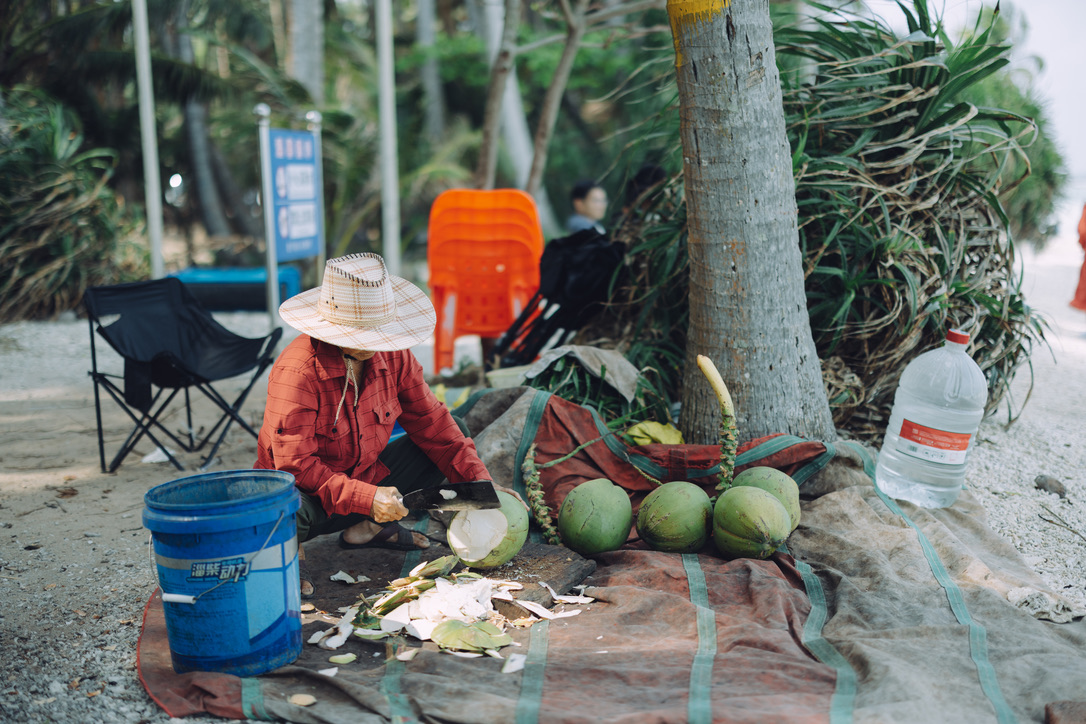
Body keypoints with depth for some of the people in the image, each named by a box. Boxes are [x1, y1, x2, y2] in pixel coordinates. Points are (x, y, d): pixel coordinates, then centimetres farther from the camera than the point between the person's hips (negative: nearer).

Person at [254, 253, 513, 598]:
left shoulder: (392, 356, -9)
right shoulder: (297, 372, -27)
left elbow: (433, 423, -2)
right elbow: (294, 465, -29)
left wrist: (481, 484, -9)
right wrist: (367, 498, -35)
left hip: (368, 485, 7)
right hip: (313, 502, -6)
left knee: (455, 430, 2)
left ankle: (368, 528, 7)